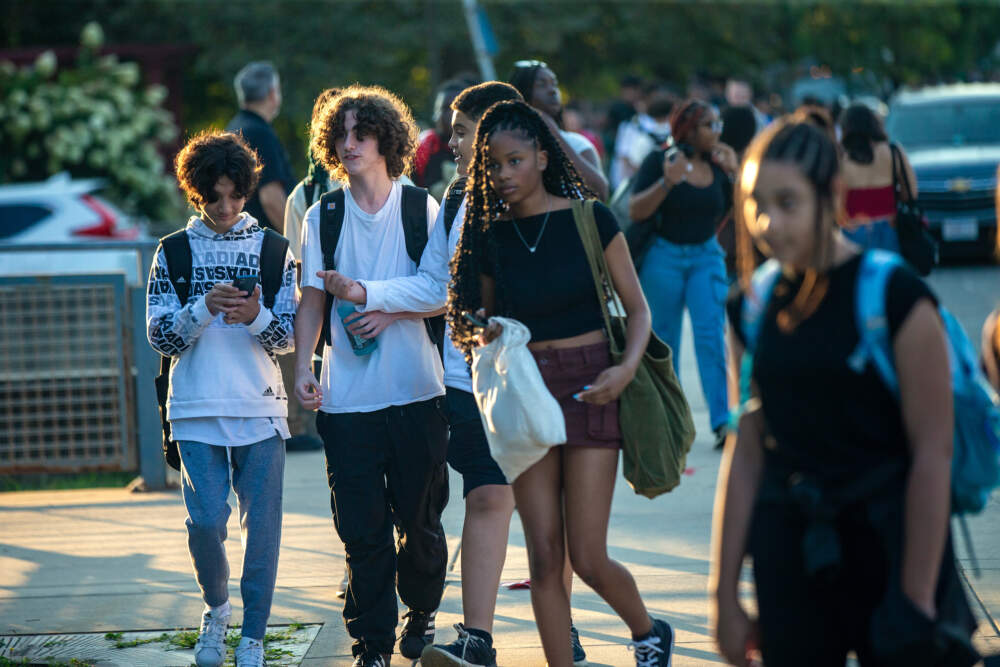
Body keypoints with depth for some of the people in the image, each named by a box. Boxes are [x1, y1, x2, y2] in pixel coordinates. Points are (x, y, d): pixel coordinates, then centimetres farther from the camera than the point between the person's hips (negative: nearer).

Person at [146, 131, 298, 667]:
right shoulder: (174, 254, 8)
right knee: (205, 522, -10)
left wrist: (256, 317, -15)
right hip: (198, 412, 0)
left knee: (262, 525, -1)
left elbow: (290, 337, 5)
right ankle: (215, 609, 18)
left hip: (261, 411, 1)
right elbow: (161, 337, 2)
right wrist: (204, 308, -14)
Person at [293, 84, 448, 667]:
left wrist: (387, 307, -13)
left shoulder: (421, 208, 2)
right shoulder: (323, 215, 7)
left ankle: (422, 613, 29)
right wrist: (303, 366, -4)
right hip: (348, 397, 1)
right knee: (362, 530, -2)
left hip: (416, 392, -1)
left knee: (420, 519, 6)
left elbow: (445, 294, 2)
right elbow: (313, 299, 8)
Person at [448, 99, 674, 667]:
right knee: (544, 556, -1)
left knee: (587, 558, -4)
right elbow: (475, 325, 13)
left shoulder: (589, 219, -2)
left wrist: (627, 367, -16)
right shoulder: (489, 237, 5)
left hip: (589, 387, -3)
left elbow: (638, 307, 2)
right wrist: (479, 339, -11)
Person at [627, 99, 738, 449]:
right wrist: (668, 182, -27)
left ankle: (721, 420, -15)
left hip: (707, 256, 3)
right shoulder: (659, 161, -8)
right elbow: (635, 211, -14)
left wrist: (734, 174, -6)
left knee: (711, 334, -11)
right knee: (663, 341, 4)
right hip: (664, 256, -3)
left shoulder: (717, 164, 5)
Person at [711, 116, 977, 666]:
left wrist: (917, 601, -14)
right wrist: (724, 594, 5)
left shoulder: (893, 296, -11)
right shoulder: (754, 306, 4)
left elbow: (933, 452, -12)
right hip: (791, 552, 4)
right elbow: (744, 453, 7)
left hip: (887, 541, -4)